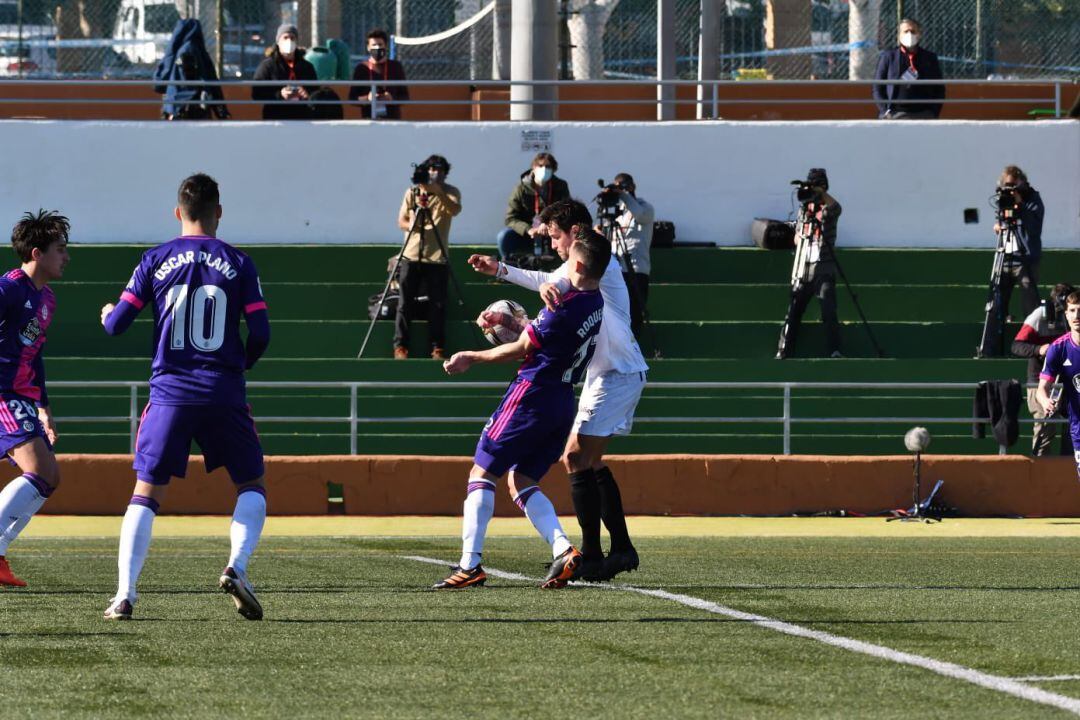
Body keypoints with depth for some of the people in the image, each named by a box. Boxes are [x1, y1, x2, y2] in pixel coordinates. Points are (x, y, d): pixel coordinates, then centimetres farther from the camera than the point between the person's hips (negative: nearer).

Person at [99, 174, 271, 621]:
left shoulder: (156, 261, 4)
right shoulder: (237, 264, 2)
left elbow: (117, 325, 4)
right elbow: (260, 333, -1)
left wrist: (107, 313, 28)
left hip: (170, 393, 1)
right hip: (223, 394, -1)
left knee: (146, 494, 6)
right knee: (251, 484, 14)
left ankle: (125, 594, -5)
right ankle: (237, 567, -10)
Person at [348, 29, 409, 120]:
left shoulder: (395, 67, 7)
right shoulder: (361, 69, 6)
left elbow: (405, 97, 9)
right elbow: (352, 98, 7)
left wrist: (393, 99, -12)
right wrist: (367, 98, -13)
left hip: (392, 119, 1)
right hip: (369, 119, -1)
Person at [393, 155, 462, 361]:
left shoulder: (450, 192, 2)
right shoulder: (412, 192, 8)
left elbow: (455, 209, -20)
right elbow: (401, 221, 6)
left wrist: (438, 192, -33)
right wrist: (413, 225, -16)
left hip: (437, 257, -1)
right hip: (411, 256, 1)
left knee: (438, 305, -2)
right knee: (405, 303, 0)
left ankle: (437, 347, 5)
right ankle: (400, 346, 4)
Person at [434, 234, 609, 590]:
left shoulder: (566, 307, -19)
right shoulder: (596, 303, 6)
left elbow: (521, 350, -9)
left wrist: (472, 358, 3)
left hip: (532, 394, -8)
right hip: (563, 403, 8)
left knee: (482, 472, -2)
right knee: (521, 481, 15)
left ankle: (470, 564, -10)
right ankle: (563, 550, -5)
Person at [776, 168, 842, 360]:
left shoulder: (829, 209, 0)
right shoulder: (803, 209, 14)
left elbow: (836, 207, -26)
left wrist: (821, 193, -32)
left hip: (823, 267, -5)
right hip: (803, 268, 5)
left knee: (829, 311, -15)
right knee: (793, 311, 2)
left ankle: (834, 351, -20)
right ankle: (783, 351, 4)